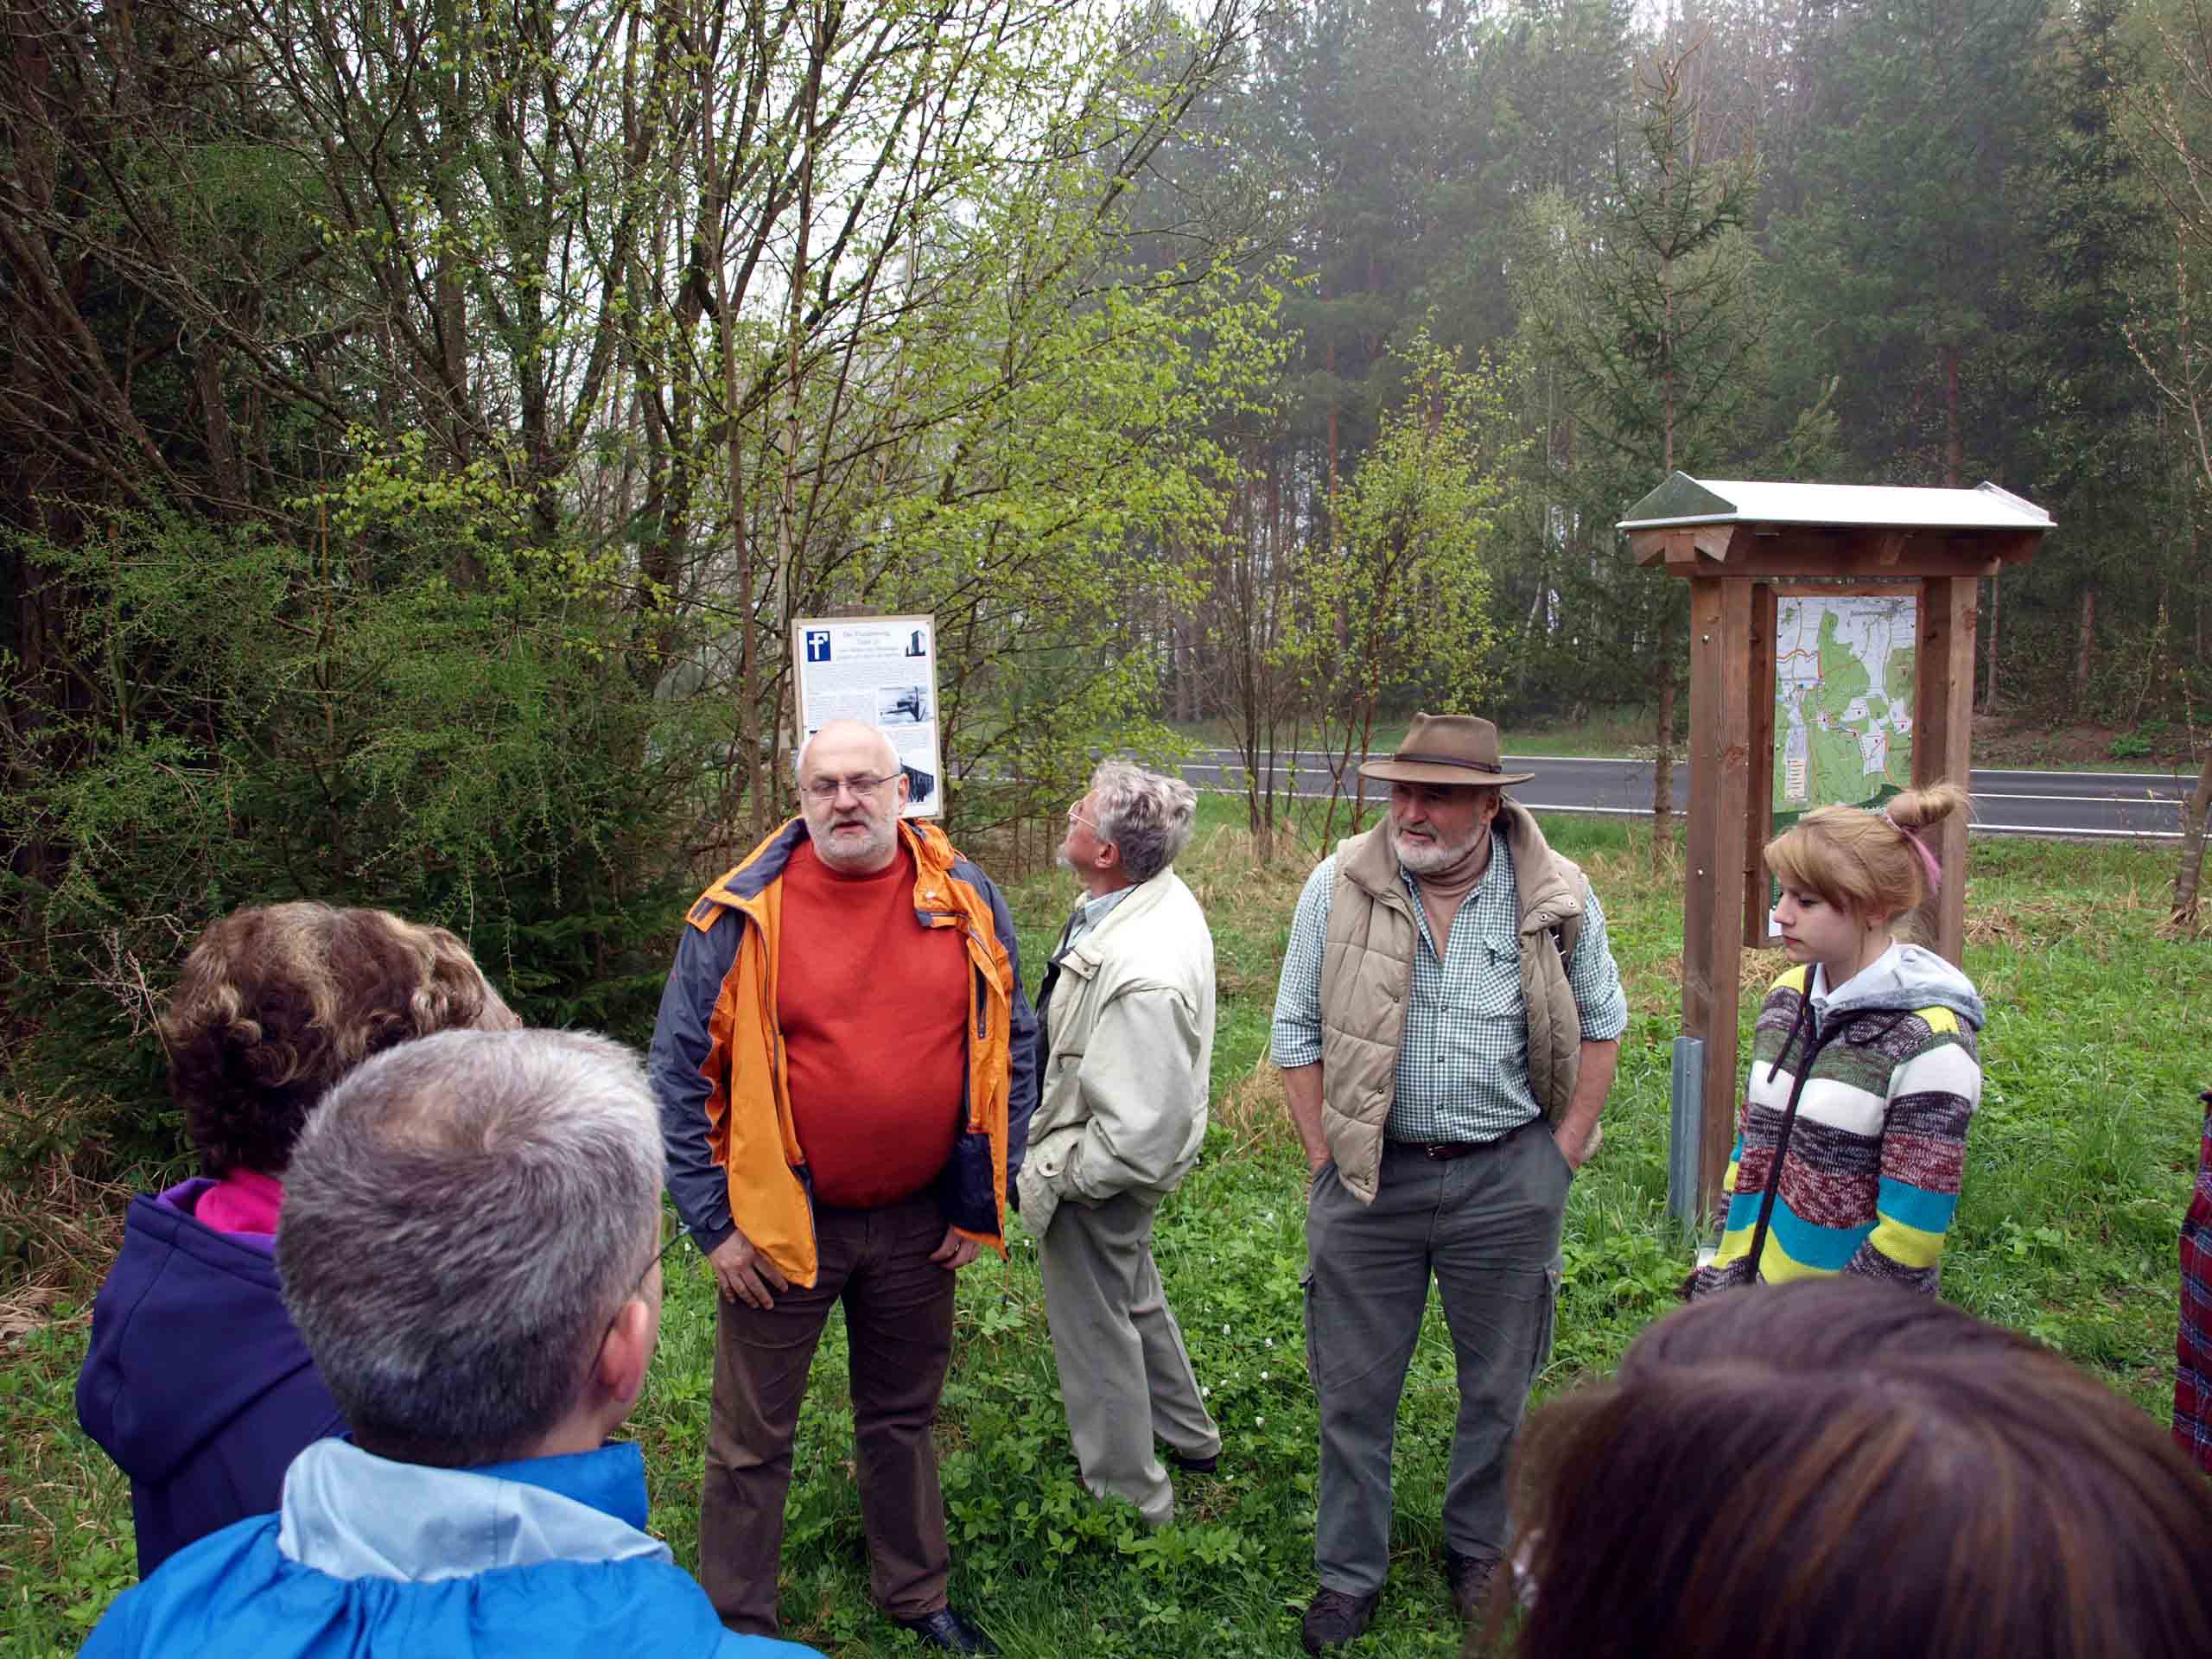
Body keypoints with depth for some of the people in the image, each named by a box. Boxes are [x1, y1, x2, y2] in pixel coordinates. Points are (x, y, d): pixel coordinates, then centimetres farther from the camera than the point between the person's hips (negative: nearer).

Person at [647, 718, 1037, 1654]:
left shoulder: (966, 902, -3)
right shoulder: (743, 916, -11)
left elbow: (1012, 1048, 5)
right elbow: (680, 1074, -6)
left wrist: (988, 1198, 3)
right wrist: (713, 1222, -8)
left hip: (919, 1223, 3)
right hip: (782, 1225, -2)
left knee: (904, 1420, 21)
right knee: (751, 1443, 10)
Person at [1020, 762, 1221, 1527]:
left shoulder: (1141, 975, -40)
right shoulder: (1161, 895, -8)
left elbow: (1142, 1131, -35)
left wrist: (1061, 1176, -19)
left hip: (1095, 1179, -10)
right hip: (1120, 1157, 10)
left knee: (1096, 1328, 13)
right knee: (1135, 1297, 31)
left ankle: (1129, 1494, 36)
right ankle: (1187, 1435, 54)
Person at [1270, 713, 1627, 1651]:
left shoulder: (1556, 900, -6)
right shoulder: (1339, 888, -7)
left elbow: (1602, 1021, 7)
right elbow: (1297, 1031, 1)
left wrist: (1564, 1152, 1)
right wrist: (1326, 1154, -4)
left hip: (1508, 1177, 0)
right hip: (1369, 1176, 0)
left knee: (1500, 1383, 15)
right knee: (1354, 1387, 9)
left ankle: (1479, 1553, 37)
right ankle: (1348, 1575, 26)